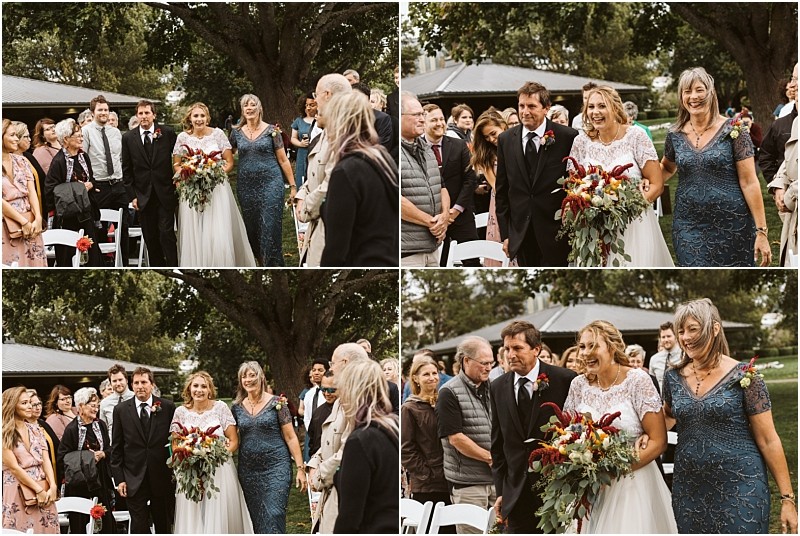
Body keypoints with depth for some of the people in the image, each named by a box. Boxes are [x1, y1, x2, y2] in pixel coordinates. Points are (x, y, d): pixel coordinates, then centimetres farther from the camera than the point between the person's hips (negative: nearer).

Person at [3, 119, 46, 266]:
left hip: (30, 222, 5)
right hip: (8, 225, -5)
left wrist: (37, 219, -9)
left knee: (33, 262, 3)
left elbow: (32, 192, 5)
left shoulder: (21, 161, 11)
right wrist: (23, 222, -13)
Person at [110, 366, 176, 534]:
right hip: (135, 480, 0)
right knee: (139, 527, -1)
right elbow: (116, 448, 5)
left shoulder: (168, 407, 0)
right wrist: (119, 479, -1)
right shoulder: (121, 410, 3)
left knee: (164, 526, 10)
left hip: (163, 478, 0)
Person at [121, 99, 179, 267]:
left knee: (167, 233, -7)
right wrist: (132, 195, 2)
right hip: (143, 195, 2)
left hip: (165, 194, -2)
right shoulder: (128, 137, 3)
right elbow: (126, 169, 7)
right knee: (150, 237, 5)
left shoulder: (168, 133, -1)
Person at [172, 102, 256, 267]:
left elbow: (229, 162, 3)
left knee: (219, 237, -8)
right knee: (193, 238, -2)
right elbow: (176, 165, 10)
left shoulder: (218, 134, 1)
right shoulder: (183, 137, 4)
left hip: (217, 189, -1)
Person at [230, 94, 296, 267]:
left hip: (270, 182, -3)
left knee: (270, 226, -9)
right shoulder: (237, 132, 7)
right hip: (246, 186, 3)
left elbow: (283, 160, 2)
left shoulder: (271, 130, 0)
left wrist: (293, 186, 1)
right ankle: (261, 260, 23)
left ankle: (273, 264, -2)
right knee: (251, 227, 7)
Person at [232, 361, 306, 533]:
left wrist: (300, 468, -7)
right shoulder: (237, 407, 7)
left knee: (274, 515, -12)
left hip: (275, 467, -4)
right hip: (248, 470, 4)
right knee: (256, 518, 8)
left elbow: (291, 437, -4)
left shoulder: (276, 403, -4)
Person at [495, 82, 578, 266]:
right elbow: (502, 190, 10)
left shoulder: (567, 137, -6)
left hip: (556, 235, -4)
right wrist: (505, 234, 6)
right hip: (521, 235, 4)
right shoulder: (505, 140, 6)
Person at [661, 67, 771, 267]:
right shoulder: (675, 136, 5)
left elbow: (749, 182, -7)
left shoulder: (733, 131, -5)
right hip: (689, 226, 3)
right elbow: (667, 168, 26)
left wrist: (761, 231, -10)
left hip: (731, 226, -3)